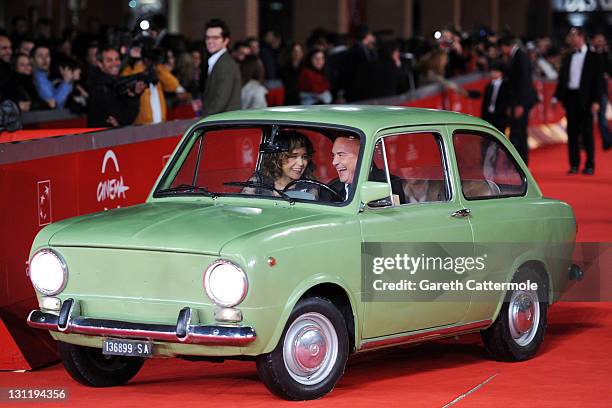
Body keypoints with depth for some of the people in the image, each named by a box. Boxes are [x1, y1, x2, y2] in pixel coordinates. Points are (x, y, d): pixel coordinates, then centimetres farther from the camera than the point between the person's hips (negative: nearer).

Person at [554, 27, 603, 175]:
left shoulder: (593, 57, 0)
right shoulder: (568, 58, 14)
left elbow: (598, 80, -3)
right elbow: (562, 78, 16)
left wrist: (596, 101, -10)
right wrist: (557, 97, 7)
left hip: (585, 99, -4)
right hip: (570, 97, 4)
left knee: (587, 132, -2)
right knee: (572, 132, 4)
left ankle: (590, 165, 3)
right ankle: (574, 164, 8)